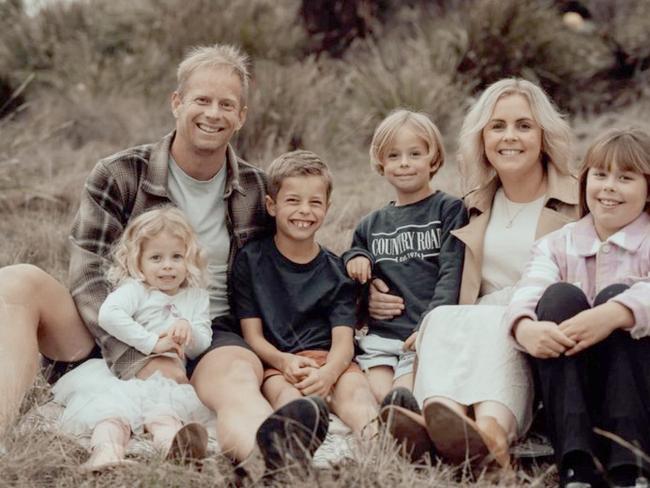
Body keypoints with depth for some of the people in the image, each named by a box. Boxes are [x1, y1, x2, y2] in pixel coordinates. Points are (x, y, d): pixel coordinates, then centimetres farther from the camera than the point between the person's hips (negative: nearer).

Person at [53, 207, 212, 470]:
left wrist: (190, 332, -13)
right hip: (121, 373, -3)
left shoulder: (197, 297, 18)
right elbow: (108, 315, -21)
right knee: (115, 407, -34)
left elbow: (202, 346, 13)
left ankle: (170, 437, -64)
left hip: (168, 378, 3)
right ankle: (107, 450, -62)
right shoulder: (134, 290, 1)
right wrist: (152, 342, -22)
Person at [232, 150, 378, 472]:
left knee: (354, 387, -32)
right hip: (274, 362, -2)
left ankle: (377, 436, -68)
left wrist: (328, 372, -24)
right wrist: (285, 362, -19)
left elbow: (343, 340, 1)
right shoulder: (250, 261, 11)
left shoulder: (335, 271, 14)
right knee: (284, 392, -36)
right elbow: (252, 336, 4)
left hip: (328, 361, 2)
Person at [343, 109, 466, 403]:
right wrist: (353, 259, 9)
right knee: (377, 396, -22)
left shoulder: (449, 210, 7)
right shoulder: (370, 226, 21)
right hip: (379, 335, 4)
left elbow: (451, 275, -4)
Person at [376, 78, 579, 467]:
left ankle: (491, 430, -63)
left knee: (492, 323, -34)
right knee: (442, 316, -29)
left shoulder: (581, 203, 11)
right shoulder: (474, 208, 23)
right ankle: (444, 418, -59)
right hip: (477, 327, 3)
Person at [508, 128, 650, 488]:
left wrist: (612, 315, -41)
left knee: (615, 295, -25)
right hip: (569, 388, 2)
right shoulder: (556, 245, 12)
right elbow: (527, 292, -11)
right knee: (559, 296, -22)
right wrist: (524, 326, -35)